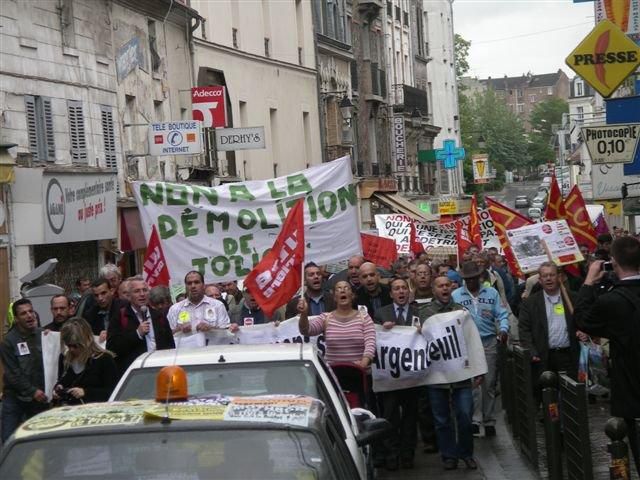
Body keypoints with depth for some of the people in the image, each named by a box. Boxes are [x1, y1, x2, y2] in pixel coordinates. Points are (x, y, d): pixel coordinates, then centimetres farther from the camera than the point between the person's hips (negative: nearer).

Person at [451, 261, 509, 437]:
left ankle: (489, 421, 12)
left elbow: (502, 314, 4)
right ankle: (475, 419, -5)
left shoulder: (492, 293, 8)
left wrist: (503, 329, -15)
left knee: (489, 383, 5)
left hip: (489, 342, 2)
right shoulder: (455, 295, 4)